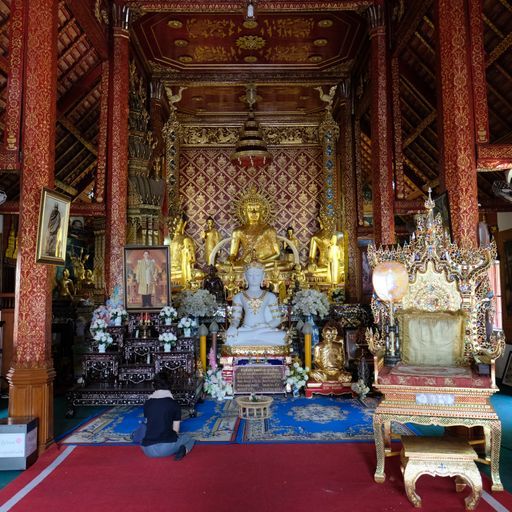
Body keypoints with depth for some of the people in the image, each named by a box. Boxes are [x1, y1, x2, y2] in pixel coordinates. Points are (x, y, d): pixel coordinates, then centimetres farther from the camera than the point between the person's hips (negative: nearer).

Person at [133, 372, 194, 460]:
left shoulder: (147, 403, 5)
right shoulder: (174, 404, -3)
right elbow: (176, 430, 3)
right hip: (167, 447, -8)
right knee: (188, 438, 20)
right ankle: (184, 449, -4)